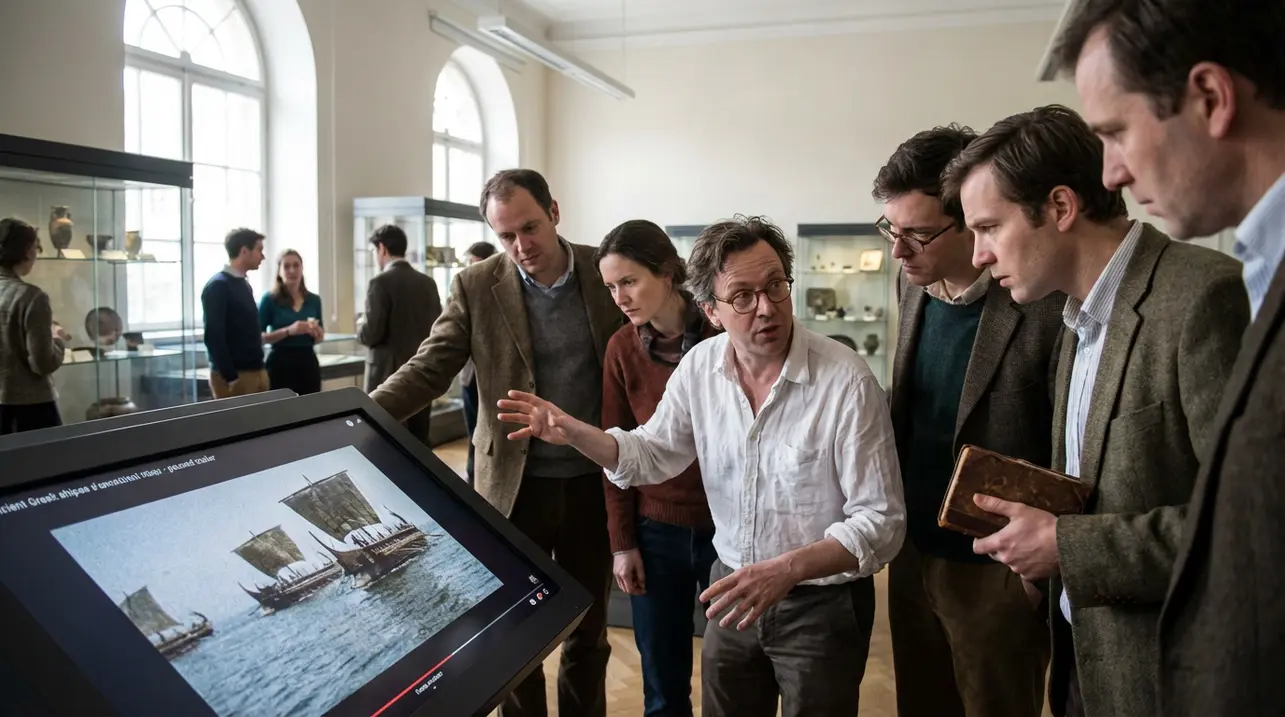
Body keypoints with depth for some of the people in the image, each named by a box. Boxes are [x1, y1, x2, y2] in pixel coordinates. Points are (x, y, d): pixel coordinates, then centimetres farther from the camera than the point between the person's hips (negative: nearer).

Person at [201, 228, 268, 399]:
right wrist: (231, 378, -20)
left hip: (256, 372, 8)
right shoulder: (218, 286, -11)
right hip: (234, 376, -8)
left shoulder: (244, 285, 15)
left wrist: (260, 369, 15)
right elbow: (213, 336, -18)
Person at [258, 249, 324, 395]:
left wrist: (316, 331, -4)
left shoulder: (314, 300, 9)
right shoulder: (270, 299, -3)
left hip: (308, 362, 4)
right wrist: (288, 331, -20)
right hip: (281, 363, -4)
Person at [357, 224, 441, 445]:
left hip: (389, 374, -6)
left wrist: (361, 327, 5)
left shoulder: (381, 282, -12)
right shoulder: (428, 282, 7)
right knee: (420, 441, 10)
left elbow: (371, 334, -16)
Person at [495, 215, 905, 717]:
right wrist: (571, 432, -10)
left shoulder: (848, 381, -22)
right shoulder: (699, 366, -7)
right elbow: (653, 454, 7)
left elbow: (882, 522, -20)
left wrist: (787, 570, -34)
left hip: (822, 601, -4)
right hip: (735, 588, 5)